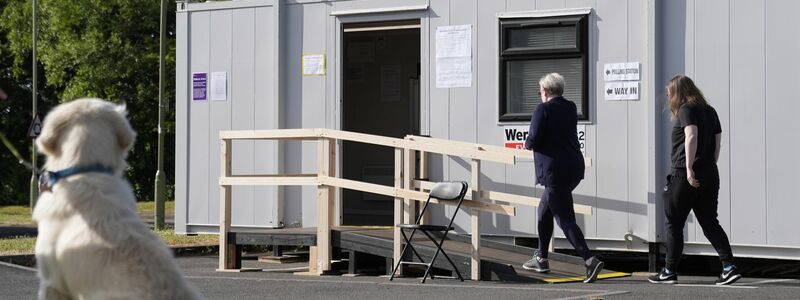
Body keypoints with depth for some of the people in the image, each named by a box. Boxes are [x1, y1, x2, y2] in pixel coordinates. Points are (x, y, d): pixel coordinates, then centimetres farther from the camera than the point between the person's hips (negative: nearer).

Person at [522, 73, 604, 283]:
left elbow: (534, 140, -16)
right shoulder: (571, 108, 10)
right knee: (544, 211, 24)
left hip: (555, 172, -8)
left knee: (565, 219, -7)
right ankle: (541, 259, 31)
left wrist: (528, 144, 5)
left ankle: (590, 260, -19)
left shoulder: (542, 110, -12)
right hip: (573, 169, 8)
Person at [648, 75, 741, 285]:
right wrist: (709, 168, 19)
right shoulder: (710, 111, 15)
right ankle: (729, 266, -5)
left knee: (674, 224, 4)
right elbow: (717, 144, 15)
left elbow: (691, 136, -22)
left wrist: (689, 168, -27)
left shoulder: (686, 110, -7)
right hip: (709, 176, 7)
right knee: (710, 223, 9)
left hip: (685, 176, -7)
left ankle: (670, 271, 10)